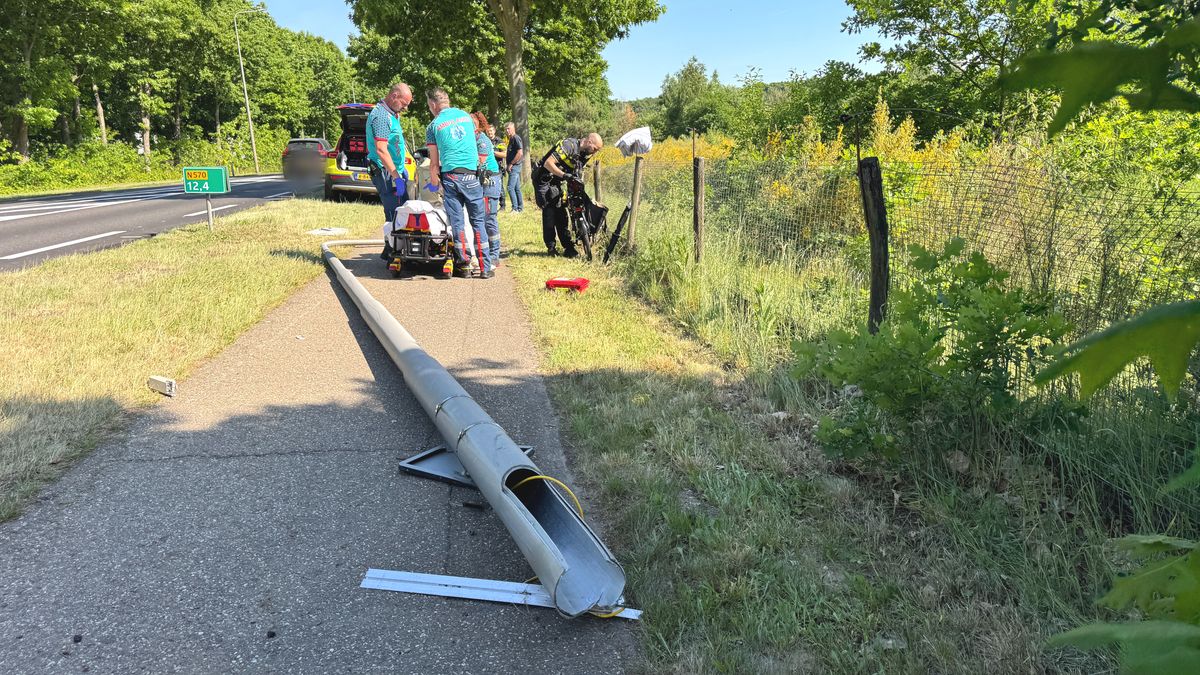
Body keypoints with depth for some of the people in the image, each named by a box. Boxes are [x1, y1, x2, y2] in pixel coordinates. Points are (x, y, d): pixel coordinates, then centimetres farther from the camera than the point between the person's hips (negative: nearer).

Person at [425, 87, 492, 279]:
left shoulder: (433, 126, 5)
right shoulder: (466, 116, 13)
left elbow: (434, 163, 6)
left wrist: (434, 182, 19)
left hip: (451, 176, -2)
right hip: (473, 175, 2)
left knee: (457, 222, 5)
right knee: (478, 221, 5)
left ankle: (463, 265, 8)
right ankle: (485, 268, 4)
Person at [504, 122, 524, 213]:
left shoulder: (516, 138, -11)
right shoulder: (511, 139, 18)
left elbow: (520, 153, -21)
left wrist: (511, 164, -17)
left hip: (515, 166, -10)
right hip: (513, 167, 10)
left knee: (510, 188, -13)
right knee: (517, 188, 12)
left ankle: (515, 208, -11)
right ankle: (520, 208, 16)